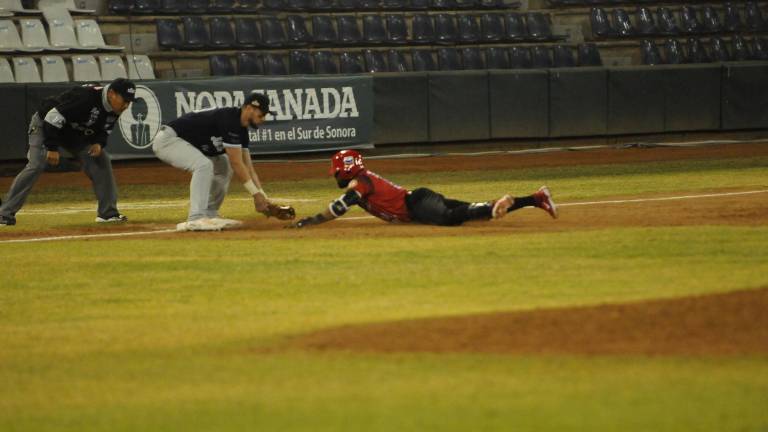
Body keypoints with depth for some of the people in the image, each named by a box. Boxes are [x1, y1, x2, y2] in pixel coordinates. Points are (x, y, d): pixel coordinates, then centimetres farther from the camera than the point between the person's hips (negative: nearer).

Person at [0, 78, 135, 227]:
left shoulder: (113, 109, -10)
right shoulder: (86, 96, -36)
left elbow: (103, 130, 7)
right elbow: (53, 116, -34)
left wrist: (99, 143, -16)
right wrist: (52, 148, -32)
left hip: (76, 134, 8)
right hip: (45, 125, -8)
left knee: (101, 161, -3)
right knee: (35, 166, -22)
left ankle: (107, 213, 6)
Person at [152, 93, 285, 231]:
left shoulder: (241, 128, 7)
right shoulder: (229, 120, -23)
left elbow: (248, 167, 9)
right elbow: (236, 163, -23)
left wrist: (263, 197, 1)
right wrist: (256, 194, -19)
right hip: (167, 140, -11)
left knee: (223, 164, 14)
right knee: (204, 165, -30)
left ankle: (209, 215, 12)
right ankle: (196, 219, -31)